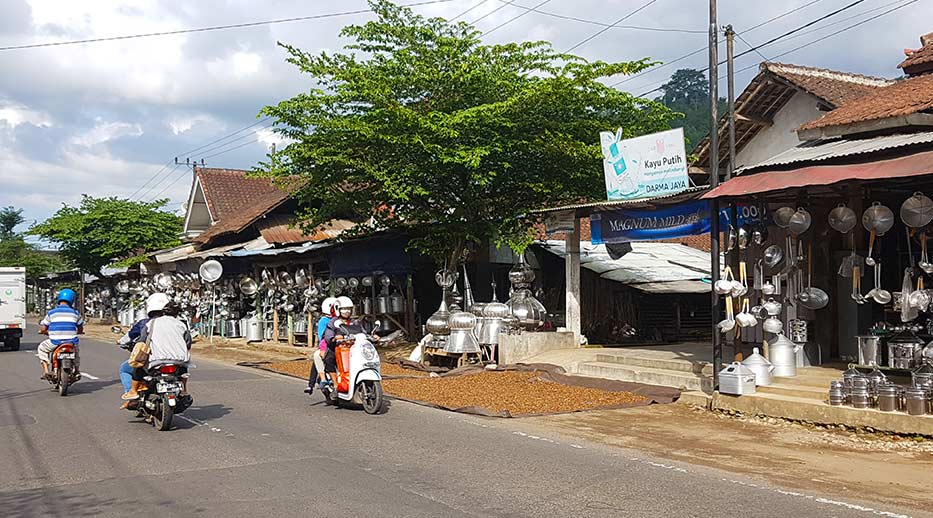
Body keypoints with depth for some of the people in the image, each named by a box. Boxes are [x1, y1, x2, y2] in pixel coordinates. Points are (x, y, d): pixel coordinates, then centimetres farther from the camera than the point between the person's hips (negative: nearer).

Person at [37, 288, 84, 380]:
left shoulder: (51, 313, 2)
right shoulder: (75, 313, 7)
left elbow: (43, 329, 4)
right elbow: (80, 329, 15)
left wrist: (46, 332, 26)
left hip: (55, 342, -2)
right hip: (71, 342, 2)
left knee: (41, 349, 27)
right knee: (75, 349, 37)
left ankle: (46, 371, 13)